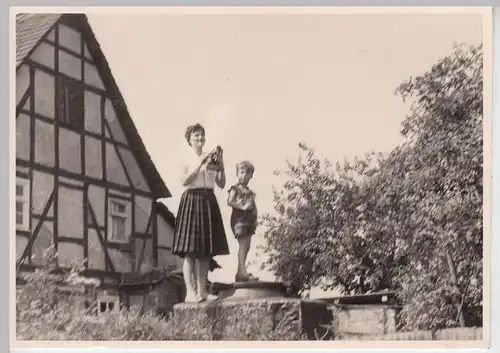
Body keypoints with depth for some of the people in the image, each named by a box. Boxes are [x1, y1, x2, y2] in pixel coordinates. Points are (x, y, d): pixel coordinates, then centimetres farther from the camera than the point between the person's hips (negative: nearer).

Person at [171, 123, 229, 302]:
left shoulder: (210, 158, 17)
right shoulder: (186, 159, 5)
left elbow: (222, 184, 12)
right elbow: (184, 181, -11)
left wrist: (220, 165, -1)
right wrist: (201, 163, -15)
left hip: (209, 202, 5)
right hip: (192, 200, -5)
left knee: (206, 250, 2)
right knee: (190, 250, -10)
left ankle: (202, 291, 4)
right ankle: (190, 291, -14)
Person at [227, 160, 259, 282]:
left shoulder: (250, 192, 21)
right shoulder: (235, 188, -1)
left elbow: (253, 207, 20)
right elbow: (230, 202, -14)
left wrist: (255, 219, 9)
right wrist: (242, 206, -21)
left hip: (249, 219, 8)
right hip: (239, 218, -8)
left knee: (246, 246, 8)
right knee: (243, 245, -15)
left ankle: (240, 272, 13)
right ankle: (242, 272, -20)